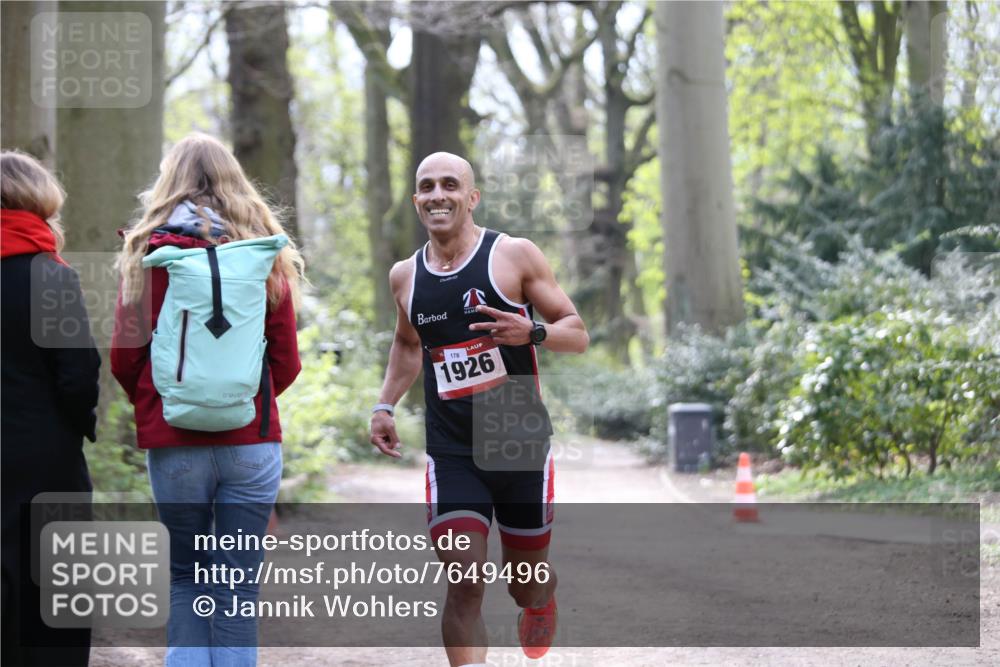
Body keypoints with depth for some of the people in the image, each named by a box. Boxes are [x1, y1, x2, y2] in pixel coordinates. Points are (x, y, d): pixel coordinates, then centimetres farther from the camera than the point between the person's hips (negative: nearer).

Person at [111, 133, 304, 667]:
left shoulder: (148, 253, -1)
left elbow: (123, 359, -1)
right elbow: (286, 362, 4)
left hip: (173, 442, 0)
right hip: (251, 440, 0)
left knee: (186, 576, 13)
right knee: (238, 583, 4)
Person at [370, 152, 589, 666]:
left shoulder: (514, 256, -7)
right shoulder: (405, 276, 6)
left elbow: (578, 335, -4)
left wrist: (531, 332, -24)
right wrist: (385, 405, 16)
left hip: (521, 446, -1)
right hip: (451, 454, 1)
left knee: (526, 582, 14)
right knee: (464, 585, -15)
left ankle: (541, 601, 50)